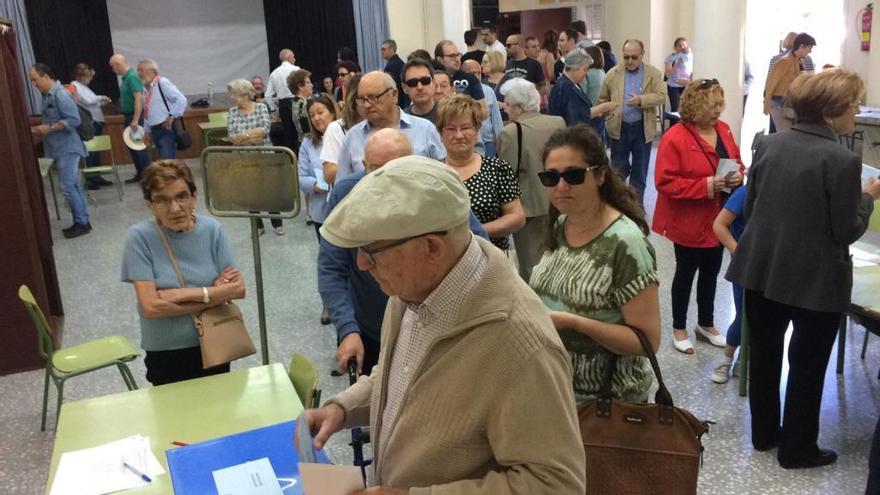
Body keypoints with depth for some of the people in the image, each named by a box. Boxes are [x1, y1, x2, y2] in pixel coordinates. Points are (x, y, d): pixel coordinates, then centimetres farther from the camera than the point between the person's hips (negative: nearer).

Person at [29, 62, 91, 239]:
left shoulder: (61, 95, -17)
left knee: (68, 187, -7)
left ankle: (82, 223, 2)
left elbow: (74, 120, -22)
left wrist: (49, 128, -20)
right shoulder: (47, 95, 13)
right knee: (74, 186, 12)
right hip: (61, 149, 9)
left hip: (67, 149, -9)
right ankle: (82, 221, 17)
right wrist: (38, 129, 9)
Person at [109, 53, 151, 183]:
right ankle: (140, 174, 22)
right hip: (129, 117, 10)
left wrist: (135, 120, -28)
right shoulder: (125, 77, 13)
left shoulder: (132, 77, -16)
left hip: (135, 117, -10)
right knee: (133, 147, 13)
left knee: (140, 147, -5)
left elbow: (139, 99, -24)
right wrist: (126, 118, 20)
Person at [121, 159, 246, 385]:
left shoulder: (212, 229, -8)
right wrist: (213, 295, -16)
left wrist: (184, 294, -20)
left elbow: (238, 288, -12)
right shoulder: (139, 237, -15)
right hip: (166, 355, -2)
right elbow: (150, 307, -21)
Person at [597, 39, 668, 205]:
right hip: (619, 128, 0)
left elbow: (661, 96, -9)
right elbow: (602, 99, 10)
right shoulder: (613, 73, 2)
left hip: (643, 129, 0)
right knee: (617, 170, 6)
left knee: (640, 172, 9)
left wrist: (641, 100, -24)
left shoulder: (653, 73, 0)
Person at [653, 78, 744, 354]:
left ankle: (706, 324, 36)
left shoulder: (723, 129, 3)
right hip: (689, 221, -6)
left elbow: (737, 162, 14)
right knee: (686, 274, 9)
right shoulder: (675, 138, -20)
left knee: (711, 273, 18)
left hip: (719, 218, 7)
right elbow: (666, 182, -23)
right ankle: (679, 329, 26)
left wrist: (738, 176, -10)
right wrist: (706, 186, -28)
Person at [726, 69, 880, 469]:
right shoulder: (842, 159, -19)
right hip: (815, 279, -5)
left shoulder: (768, 145, -1)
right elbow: (847, 230, -14)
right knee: (807, 364, 11)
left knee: (764, 353, 19)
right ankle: (797, 448, 26)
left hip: (761, 268, 6)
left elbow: (749, 207, 5)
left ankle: (764, 433, 35)